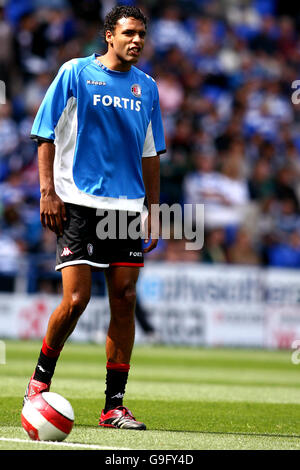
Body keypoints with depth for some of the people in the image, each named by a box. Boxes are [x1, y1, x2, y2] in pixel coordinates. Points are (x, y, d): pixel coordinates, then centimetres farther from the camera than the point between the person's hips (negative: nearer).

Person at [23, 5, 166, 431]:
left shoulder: (147, 87, 12)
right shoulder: (75, 73, 0)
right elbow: (45, 135, 0)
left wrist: (154, 211, 14)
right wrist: (48, 191, -8)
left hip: (127, 205, 4)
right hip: (77, 203, -4)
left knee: (124, 300, -1)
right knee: (76, 300, -11)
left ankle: (114, 405, 5)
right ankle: (40, 381, 13)